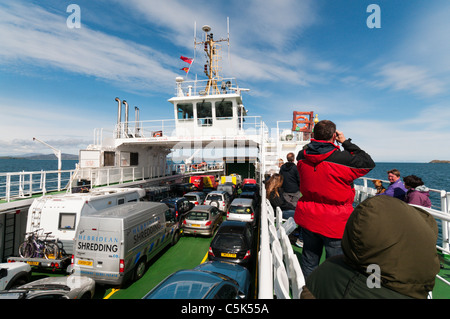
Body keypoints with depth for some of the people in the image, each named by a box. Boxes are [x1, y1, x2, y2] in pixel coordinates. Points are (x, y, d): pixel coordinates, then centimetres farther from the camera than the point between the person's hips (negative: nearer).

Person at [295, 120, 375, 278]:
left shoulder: (302, 157, -5)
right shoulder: (343, 159, -20)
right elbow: (368, 163, -2)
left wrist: (316, 140, 10)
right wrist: (346, 142, -1)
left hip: (308, 218, 5)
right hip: (334, 223, -5)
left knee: (309, 261, 22)